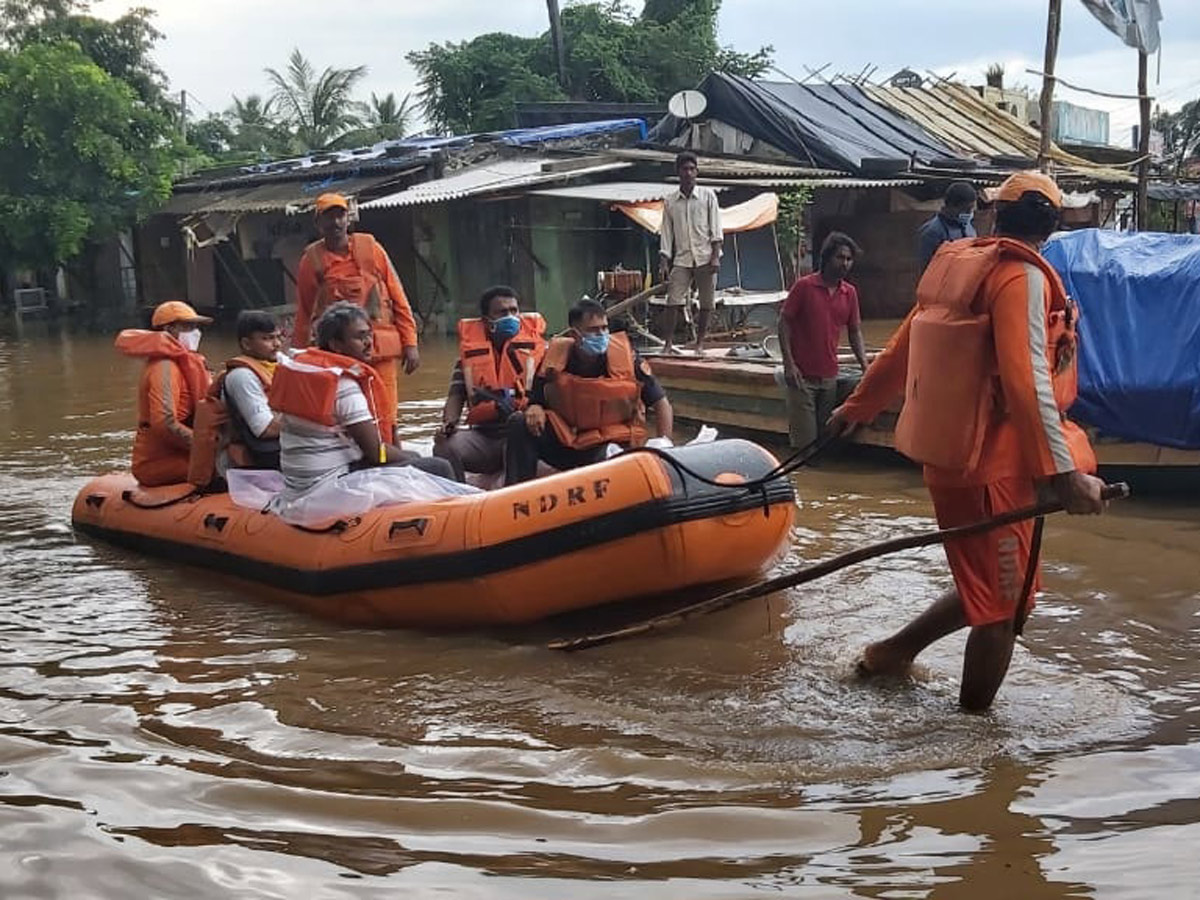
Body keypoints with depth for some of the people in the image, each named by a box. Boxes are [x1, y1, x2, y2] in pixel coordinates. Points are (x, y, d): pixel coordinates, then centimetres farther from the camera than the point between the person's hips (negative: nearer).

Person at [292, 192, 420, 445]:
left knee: (385, 423, -1)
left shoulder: (370, 248, 6)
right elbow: (304, 313, 12)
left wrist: (410, 343, 1)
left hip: (381, 349, 0)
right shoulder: (311, 259, 5)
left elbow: (398, 298, 7)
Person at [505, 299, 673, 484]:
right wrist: (534, 409, -19)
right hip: (565, 444, 3)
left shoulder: (626, 357, -10)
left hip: (614, 445, -3)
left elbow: (661, 404, -4)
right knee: (519, 424, -18)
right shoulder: (554, 358, -6)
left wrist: (664, 444, -16)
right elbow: (535, 401, 6)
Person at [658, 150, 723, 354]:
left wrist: (715, 256, -8)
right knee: (673, 302, -8)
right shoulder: (669, 201, 9)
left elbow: (716, 228, 2)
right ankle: (668, 344, -5)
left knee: (706, 303, 1)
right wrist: (664, 262, 2)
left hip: (705, 258, -1)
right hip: (681, 259, 1)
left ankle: (700, 343, 10)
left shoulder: (707, 196, 5)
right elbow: (666, 233, 9)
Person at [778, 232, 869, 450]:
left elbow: (854, 331, 14)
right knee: (804, 439, -5)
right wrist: (789, 364, -13)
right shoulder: (804, 286, -7)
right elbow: (784, 322, -6)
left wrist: (864, 365, 1)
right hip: (802, 376, -5)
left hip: (829, 376, 5)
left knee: (825, 437, 10)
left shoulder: (850, 293, 7)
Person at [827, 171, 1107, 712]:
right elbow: (1025, 382, -25)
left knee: (985, 589, 23)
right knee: (1003, 607, 4)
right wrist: (1064, 473, -29)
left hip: (949, 456, 9)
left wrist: (857, 408, 32)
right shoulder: (1021, 276, -14)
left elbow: (901, 350, 19)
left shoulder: (956, 265, 10)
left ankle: (892, 652, 31)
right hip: (992, 469, -8)